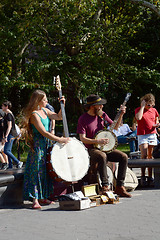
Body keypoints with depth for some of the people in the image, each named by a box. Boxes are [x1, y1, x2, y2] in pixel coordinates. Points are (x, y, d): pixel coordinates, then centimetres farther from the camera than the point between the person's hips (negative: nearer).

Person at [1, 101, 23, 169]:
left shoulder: (9, 114, -13)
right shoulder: (7, 114, 18)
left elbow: (9, 126, -20)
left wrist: (5, 137, -25)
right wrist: (5, 137, 26)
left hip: (10, 135, -10)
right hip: (10, 135, 10)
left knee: (6, 151, -14)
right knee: (8, 151, 9)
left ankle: (18, 162, -13)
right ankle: (10, 166, 11)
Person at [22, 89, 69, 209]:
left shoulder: (44, 110, 10)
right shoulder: (34, 115, -16)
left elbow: (58, 117, 20)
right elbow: (44, 132, -21)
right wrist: (59, 140, -19)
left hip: (46, 145, 9)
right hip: (38, 145, -9)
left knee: (46, 170, 11)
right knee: (37, 171, -9)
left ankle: (42, 197, 19)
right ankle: (35, 199, -8)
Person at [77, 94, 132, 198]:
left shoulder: (102, 115, 10)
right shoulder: (83, 119, -7)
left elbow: (115, 127, 19)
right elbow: (82, 139, -13)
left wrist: (121, 115, 7)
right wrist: (97, 141, -24)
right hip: (91, 150, -6)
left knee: (124, 157, -17)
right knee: (102, 156, -39)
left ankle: (120, 187, -15)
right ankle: (105, 186, -32)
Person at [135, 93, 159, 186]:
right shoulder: (138, 110, 0)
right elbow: (139, 118, -21)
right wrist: (142, 106, -13)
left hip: (152, 134, 4)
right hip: (142, 135, -4)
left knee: (150, 156, 5)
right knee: (144, 155, -15)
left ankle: (150, 176, 10)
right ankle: (143, 176, -9)